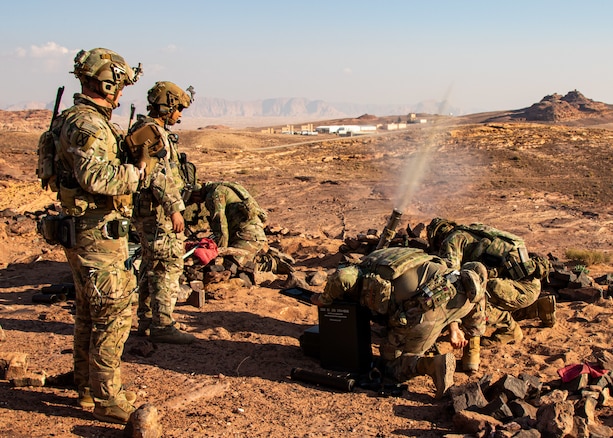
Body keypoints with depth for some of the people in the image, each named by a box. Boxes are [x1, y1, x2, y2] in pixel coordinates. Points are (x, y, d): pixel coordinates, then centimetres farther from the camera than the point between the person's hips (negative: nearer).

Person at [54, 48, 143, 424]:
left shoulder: (91, 120, 15)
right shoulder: (87, 124, -18)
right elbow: (96, 177, -30)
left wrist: (131, 150, 6)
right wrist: (137, 171, -17)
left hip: (92, 234, 11)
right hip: (97, 235, -11)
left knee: (91, 315, 18)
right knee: (113, 314, -5)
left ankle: (89, 387, 30)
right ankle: (107, 399, 4)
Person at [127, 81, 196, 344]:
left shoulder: (149, 130, 17)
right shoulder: (153, 133, -15)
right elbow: (158, 177, -22)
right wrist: (175, 209, -21)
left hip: (147, 211, 11)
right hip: (158, 211, -11)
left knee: (151, 266, 15)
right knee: (168, 265, -7)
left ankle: (146, 322, 24)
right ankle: (162, 325, -3)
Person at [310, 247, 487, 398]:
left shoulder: (360, 272, 20)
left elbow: (342, 277, -4)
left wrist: (325, 299, 17)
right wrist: (453, 326, 37)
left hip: (424, 316, -3)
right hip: (457, 293, 3)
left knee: (393, 363, 23)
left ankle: (431, 365, -9)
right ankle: (472, 354, 34)